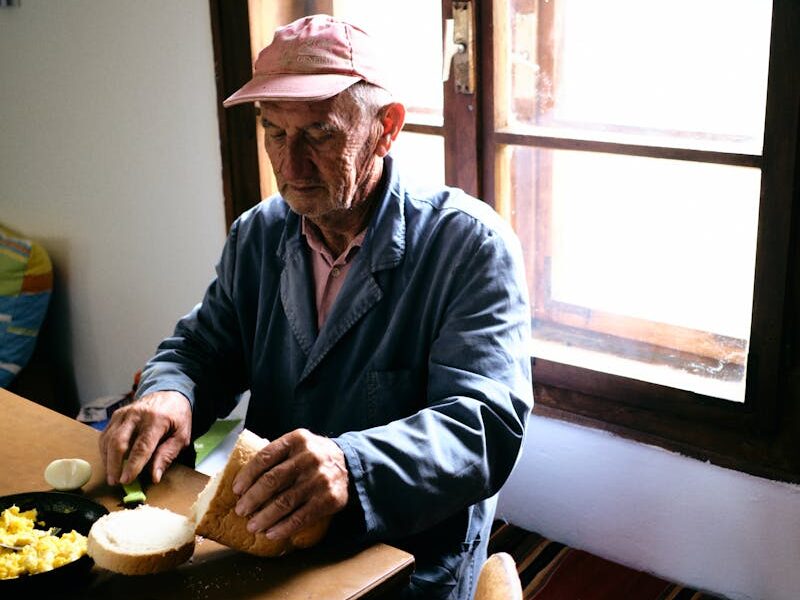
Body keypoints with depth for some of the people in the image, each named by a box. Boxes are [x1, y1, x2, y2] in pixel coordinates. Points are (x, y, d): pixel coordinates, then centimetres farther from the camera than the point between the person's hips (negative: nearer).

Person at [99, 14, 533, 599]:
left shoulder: (471, 244, -13)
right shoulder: (257, 235, 6)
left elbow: (488, 427, -21)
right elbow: (203, 347, 14)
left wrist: (351, 468, -40)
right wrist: (169, 396, -12)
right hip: (263, 541, 5)